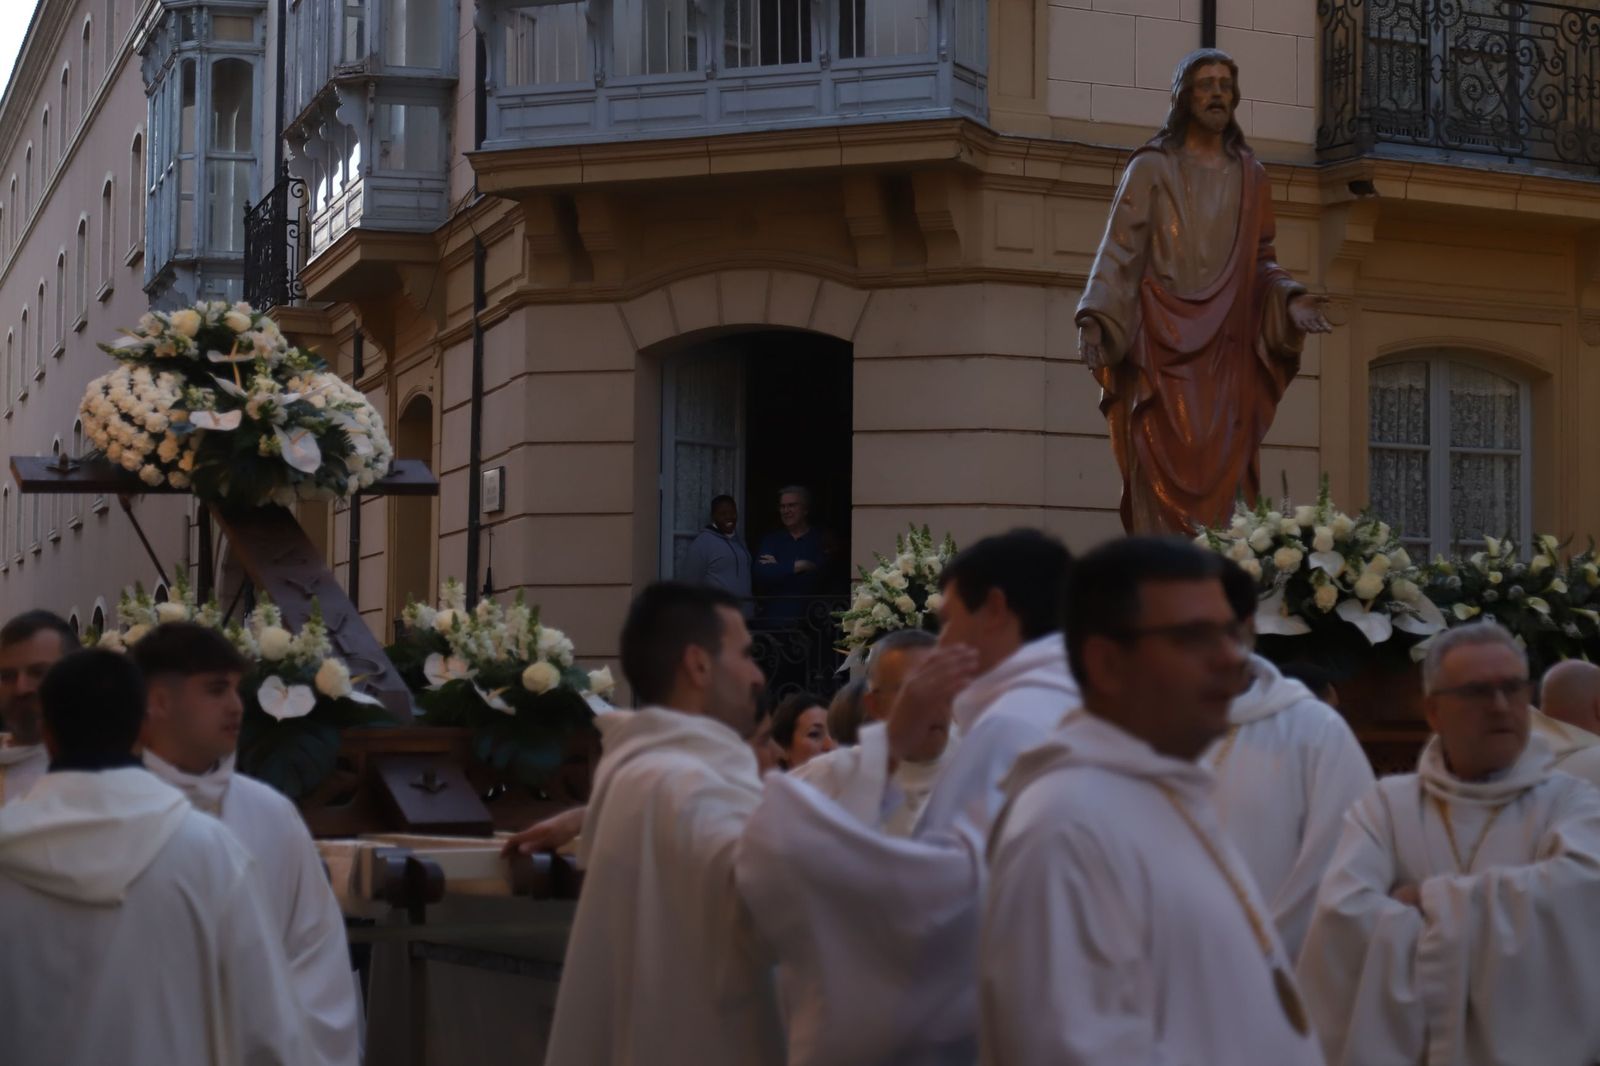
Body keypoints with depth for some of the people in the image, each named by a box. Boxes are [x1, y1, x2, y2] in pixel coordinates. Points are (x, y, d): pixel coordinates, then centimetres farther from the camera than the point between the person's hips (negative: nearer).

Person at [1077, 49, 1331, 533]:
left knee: (1225, 474, -3)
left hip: (1228, 352, 3)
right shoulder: (1151, 168, 5)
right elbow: (1120, 252, -2)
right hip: (1163, 348, -3)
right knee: (1166, 475, -10)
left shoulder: (1249, 176, 16)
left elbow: (1261, 260, 19)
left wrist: (1291, 298, -1)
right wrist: (1095, 317, -17)